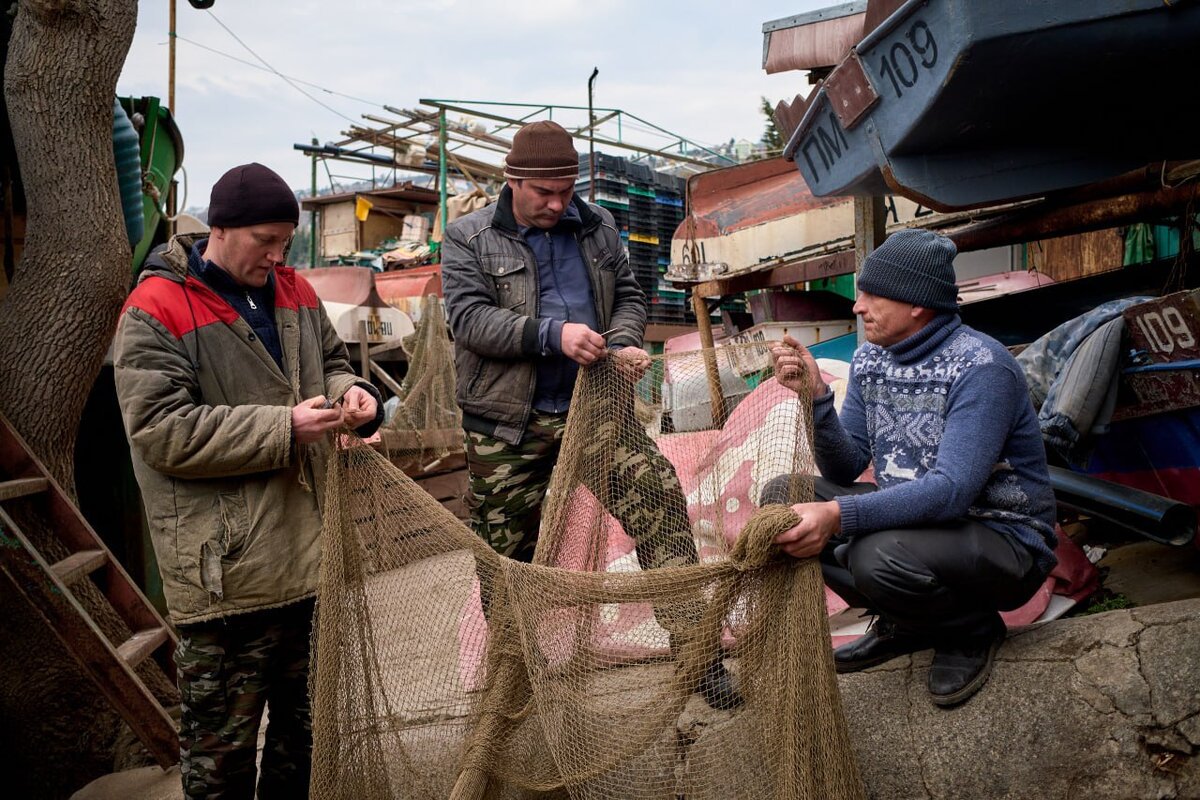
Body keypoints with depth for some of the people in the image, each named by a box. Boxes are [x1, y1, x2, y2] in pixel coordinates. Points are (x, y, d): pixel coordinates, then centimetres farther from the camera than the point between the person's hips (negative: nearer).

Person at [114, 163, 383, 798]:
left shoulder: (293, 291, 9)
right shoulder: (156, 311, -11)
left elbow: (330, 360, 22)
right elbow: (160, 430, -18)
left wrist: (348, 392, -2)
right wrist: (283, 429, -21)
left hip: (311, 552, 7)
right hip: (225, 572, -6)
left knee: (306, 722, 22)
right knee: (221, 746, 6)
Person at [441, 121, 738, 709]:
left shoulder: (598, 227, 10)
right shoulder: (468, 238, -1)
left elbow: (628, 295, 15)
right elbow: (469, 317, -14)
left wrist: (623, 344, -8)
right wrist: (552, 334, -26)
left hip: (595, 406, 2)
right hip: (508, 424, -2)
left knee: (658, 498, -12)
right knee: (507, 548, 7)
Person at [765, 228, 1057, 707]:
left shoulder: (980, 367, -22)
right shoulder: (871, 358, 1)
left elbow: (952, 491, -32)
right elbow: (846, 469, 0)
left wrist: (838, 516, -43)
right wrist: (815, 395, -17)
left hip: (1002, 539, -7)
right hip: (913, 516, 8)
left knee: (881, 556, -36)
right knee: (783, 496, -7)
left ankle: (973, 629, -1)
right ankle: (904, 625, 7)